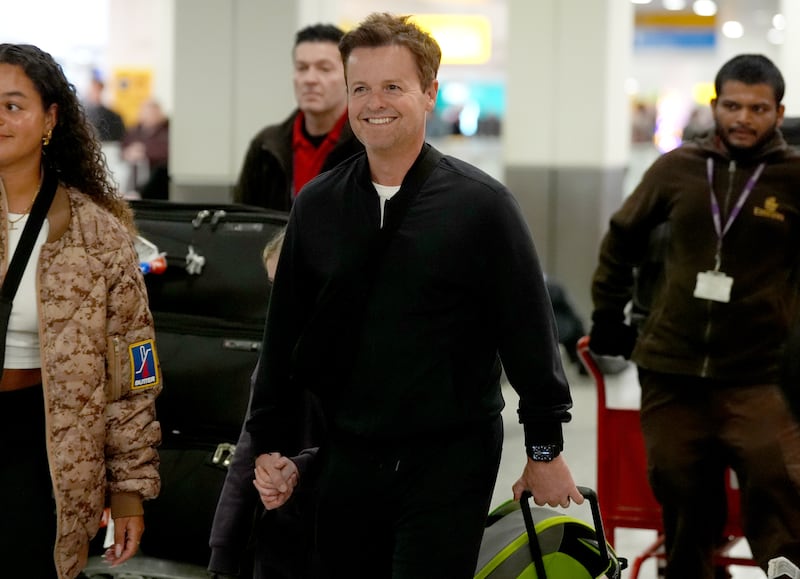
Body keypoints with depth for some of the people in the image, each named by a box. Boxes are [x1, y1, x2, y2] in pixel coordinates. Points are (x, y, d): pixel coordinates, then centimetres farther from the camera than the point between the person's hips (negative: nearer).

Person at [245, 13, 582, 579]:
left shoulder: (481, 204, -7)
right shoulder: (316, 206, 5)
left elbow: (529, 333, -5)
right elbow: (284, 334, 11)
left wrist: (546, 448, -3)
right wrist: (271, 444, 10)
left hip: (451, 462, -4)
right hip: (346, 461, 4)